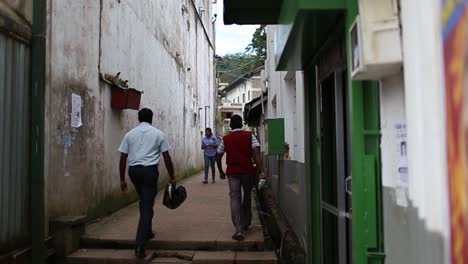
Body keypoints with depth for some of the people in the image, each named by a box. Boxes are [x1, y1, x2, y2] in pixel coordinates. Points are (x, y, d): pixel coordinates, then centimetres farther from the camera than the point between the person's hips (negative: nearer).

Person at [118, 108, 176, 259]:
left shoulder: (130, 134, 9)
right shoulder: (158, 134, 3)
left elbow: (123, 158, 6)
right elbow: (166, 157, 1)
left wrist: (122, 179, 11)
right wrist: (172, 177, 7)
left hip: (134, 170, 4)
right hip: (149, 170, -3)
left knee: (144, 202, 25)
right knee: (147, 206, -3)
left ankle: (147, 232, 34)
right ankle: (140, 245, -8)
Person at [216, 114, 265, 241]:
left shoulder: (226, 139, 6)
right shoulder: (249, 136, 2)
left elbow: (218, 157, 9)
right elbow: (256, 153, -10)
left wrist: (221, 172, 21)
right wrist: (261, 171, -13)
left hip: (232, 172, 0)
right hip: (248, 171, 0)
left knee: (235, 198, -2)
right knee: (247, 196, 18)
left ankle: (238, 230, -14)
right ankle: (246, 224, 29)